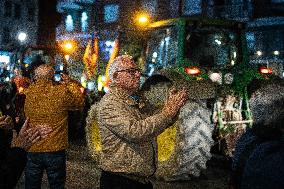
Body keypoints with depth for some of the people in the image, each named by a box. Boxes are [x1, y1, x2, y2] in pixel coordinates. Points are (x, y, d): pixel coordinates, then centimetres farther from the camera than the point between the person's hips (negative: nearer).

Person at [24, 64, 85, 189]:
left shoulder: (28, 93, -6)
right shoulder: (61, 92, -13)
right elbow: (80, 101, 2)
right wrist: (70, 83, 12)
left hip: (32, 149, 2)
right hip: (55, 150, -2)